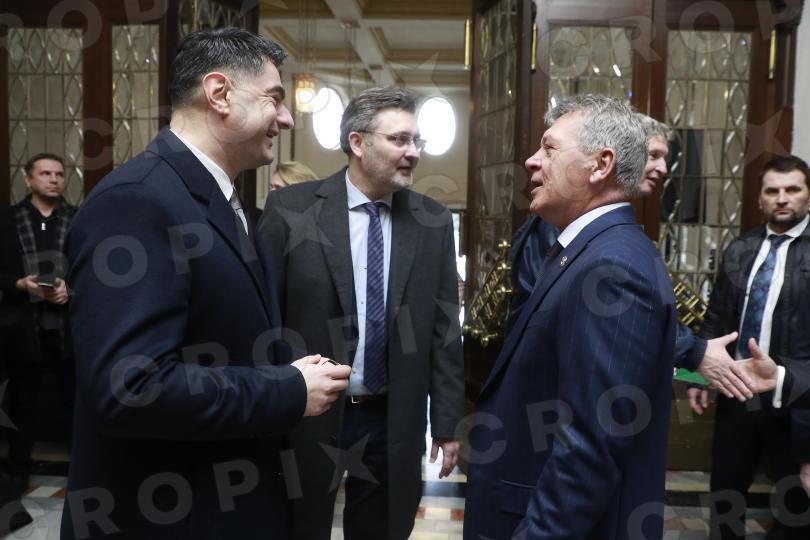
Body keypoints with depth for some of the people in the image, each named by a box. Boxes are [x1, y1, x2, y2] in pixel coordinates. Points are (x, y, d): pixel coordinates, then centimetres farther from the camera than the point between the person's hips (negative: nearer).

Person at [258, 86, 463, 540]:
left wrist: (447, 422, 4)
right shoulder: (292, 209, -8)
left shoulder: (433, 221, 0)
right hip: (305, 417, -2)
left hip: (392, 421, 2)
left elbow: (444, 328, 3)